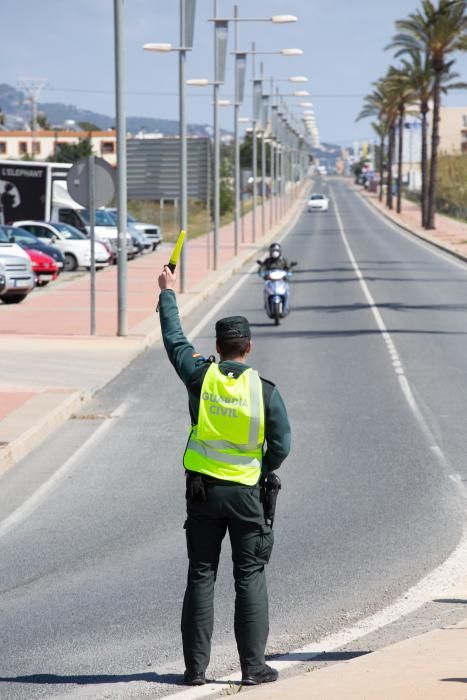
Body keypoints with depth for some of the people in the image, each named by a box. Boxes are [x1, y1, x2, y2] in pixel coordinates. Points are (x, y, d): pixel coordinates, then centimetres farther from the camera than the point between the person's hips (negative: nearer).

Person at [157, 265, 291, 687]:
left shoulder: (201, 376, -4)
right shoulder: (265, 390, -8)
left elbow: (175, 340, 12)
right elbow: (281, 446, -7)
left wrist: (168, 294, 26)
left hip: (202, 489, 2)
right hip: (245, 491, -2)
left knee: (201, 577, 7)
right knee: (250, 578, 4)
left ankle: (196, 666, 7)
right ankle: (253, 667, 3)